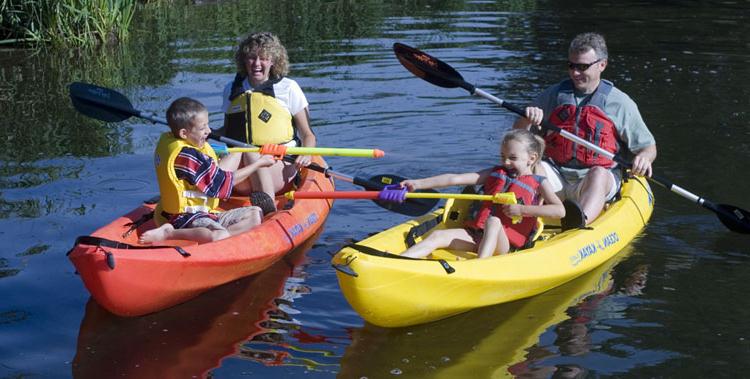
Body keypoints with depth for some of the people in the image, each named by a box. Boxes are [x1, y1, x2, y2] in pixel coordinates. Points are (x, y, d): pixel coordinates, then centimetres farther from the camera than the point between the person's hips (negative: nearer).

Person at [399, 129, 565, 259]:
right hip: (477, 235, 5)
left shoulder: (538, 183, 9)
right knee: (437, 236, -17)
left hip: (506, 244, -5)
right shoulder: (495, 173, 20)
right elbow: (454, 179, 12)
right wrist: (418, 183, 3)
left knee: (493, 221, -36)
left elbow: (560, 210, -8)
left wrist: (521, 210, -12)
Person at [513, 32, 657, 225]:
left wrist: (644, 158, -17)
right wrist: (527, 120, -13)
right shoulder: (555, 94, 10)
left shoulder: (621, 103, 4)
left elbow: (649, 147, 7)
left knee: (599, 175, -35)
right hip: (556, 176, 3)